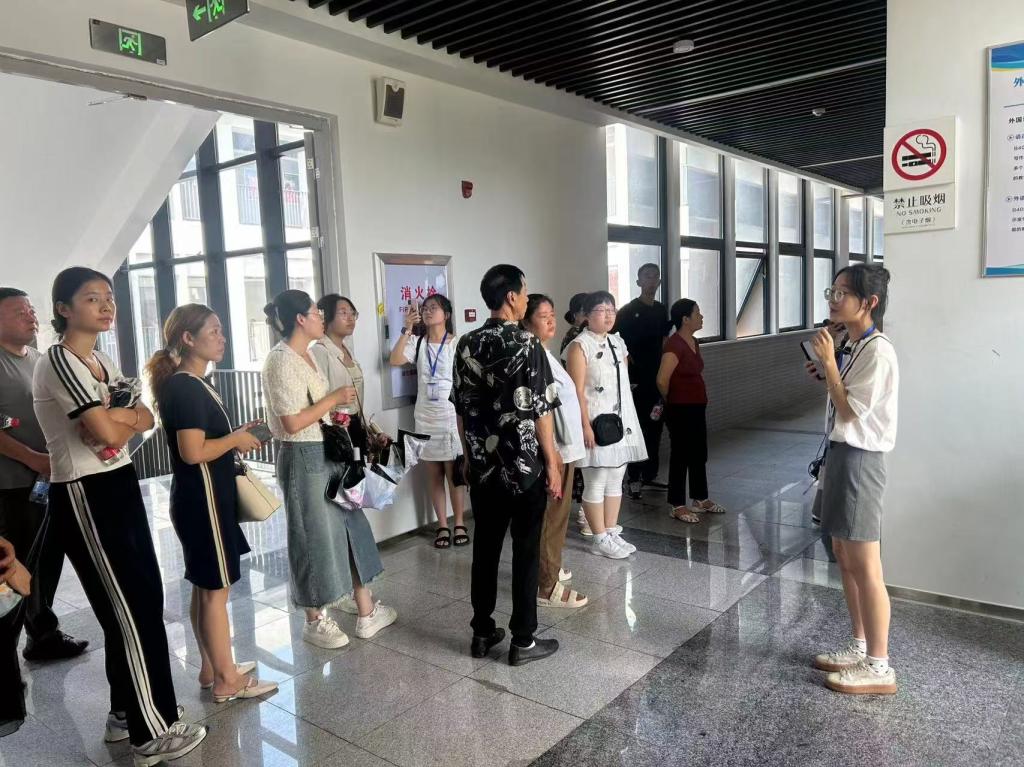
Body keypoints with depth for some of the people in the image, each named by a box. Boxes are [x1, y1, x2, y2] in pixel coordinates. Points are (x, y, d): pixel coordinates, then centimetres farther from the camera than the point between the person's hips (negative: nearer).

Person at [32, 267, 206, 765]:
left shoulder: (101, 361, 13)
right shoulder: (58, 361, -15)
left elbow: (147, 419, 5)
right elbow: (108, 434, -23)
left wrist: (116, 417, -15)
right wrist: (125, 417, -2)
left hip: (120, 488, 9)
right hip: (84, 498, -9)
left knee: (143, 601, 14)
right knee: (131, 611, -2)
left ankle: (126, 712, 31)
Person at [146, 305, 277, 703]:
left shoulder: (191, 384, 12)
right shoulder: (185, 387, -20)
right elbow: (193, 451, -26)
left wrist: (235, 439, 7)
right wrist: (236, 439, -14)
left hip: (205, 497, 10)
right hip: (202, 500, -10)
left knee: (205, 588, 17)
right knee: (216, 589, 0)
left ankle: (211, 668, 29)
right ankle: (226, 680, 12)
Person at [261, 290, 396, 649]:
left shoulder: (306, 355, 11)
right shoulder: (281, 360, -18)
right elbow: (293, 422, -23)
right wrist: (335, 398, -16)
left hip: (328, 453, 10)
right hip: (304, 458, -9)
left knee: (349, 528, 13)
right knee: (315, 537, 4)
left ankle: (366, 612, 24)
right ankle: (315, 621, 23)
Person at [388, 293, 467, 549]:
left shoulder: (458, 343, -7)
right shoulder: (417, 342, 3)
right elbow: (395, 360, -13)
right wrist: (407, 329, -16)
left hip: (452, 418, -3)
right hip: (426, 420, 3)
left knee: (454, 475, 4)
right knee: (435, 477, 10)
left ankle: (460, 524, 19)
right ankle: (442, 526, 20)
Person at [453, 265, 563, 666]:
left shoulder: (467, 344, 3)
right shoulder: (526, 345, -14)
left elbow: (461, 408, 8)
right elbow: (540, 411, -14)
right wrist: (552, 463, -5)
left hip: (482, 466, 6)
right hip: (524, 466, -6)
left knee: (485, 548, 14)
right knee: (526, 551, 6)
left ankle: (482, 632, 25)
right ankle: (523, 641, 15)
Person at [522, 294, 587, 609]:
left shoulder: (544, 353, 13)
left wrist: (562, 449, 20)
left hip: (562, 446, 10)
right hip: (552, 449, -10)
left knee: (555, 513, 20)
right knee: (551, 516, -3)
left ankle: (548, 568, 33)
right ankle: (547, 586, 6)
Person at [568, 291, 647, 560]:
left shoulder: (618, 343, 13)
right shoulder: (580, 346, -9)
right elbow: (578, 390, -15)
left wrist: (628, 421, 14)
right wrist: (586, 426, -20)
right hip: (597, 424, -7)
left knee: (616, 479, 13)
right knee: (596, 483, 0)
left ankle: (612, 532, 24)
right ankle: (601, 539, 10)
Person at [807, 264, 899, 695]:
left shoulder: (878, 352, -16)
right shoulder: (853, 349, 13)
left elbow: (849, 412, -18)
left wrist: (828, 362, -17)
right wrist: (825, 375, 6)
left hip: (859, 460, -10)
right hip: (841, 455, 10)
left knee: (865, 566, -2)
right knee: (845, 559, 16)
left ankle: (879, 667, 11)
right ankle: (860, 647, 29)